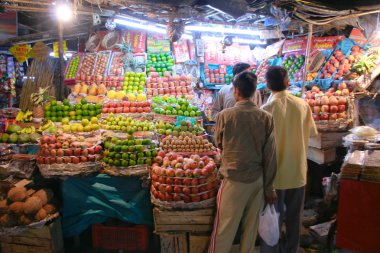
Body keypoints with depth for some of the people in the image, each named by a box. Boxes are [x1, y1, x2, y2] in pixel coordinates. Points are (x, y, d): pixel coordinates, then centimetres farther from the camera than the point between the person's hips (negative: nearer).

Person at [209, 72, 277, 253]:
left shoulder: (225, 115, -10)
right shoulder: (266, 118, -5)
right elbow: (270, 156, -2)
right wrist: (269, 187, 7)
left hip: (234, 179, -3)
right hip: (258, 180, 3)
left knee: (224, 229, 7)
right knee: (251, 227, 17)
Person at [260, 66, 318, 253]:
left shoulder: (267, 108, -16)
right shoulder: (302, 105, -5)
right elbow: (312, 132, 7)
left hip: (276, 173, -3)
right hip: (297, 170, 4)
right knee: (294, 216, 19)